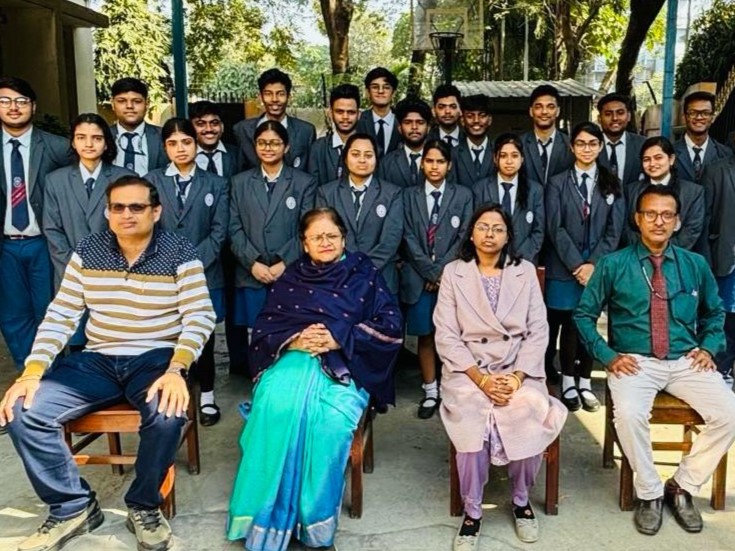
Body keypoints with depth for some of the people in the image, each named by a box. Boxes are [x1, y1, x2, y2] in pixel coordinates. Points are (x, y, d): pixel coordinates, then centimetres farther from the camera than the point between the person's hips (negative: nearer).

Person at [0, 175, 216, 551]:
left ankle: (144, 505, -6)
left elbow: (200, 316, -11)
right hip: (96, 361, 4)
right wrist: (32, 371, -10)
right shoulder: (87, 251, 5)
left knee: (168, 413, -35)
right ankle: (73, 506, 3)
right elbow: (60, 316, 4)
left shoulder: (180, 254, -5)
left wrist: (176, 369, -28)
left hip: (155, 359, -3)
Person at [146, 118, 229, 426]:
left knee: (202, 338, 6)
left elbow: (218, 232, 0)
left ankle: (206, 397, 19)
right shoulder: (151, 182, 8)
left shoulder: (215, 185, 8)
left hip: (203, 274, 0)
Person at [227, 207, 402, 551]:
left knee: (331, 422, -34)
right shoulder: (290, 280, 20)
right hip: (294, 359, 2)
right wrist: (292, 340, -9)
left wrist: (340, 339, -8)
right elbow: (263, 331, 13)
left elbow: (392, 326, 3)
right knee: (277, 408, -33)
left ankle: (316, 520, -18)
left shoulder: (364, 274, 14)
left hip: (347, 363, -1)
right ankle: (267, 518, -23)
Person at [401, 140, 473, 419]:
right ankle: (430, 391, 13)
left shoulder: (463, 195, 7)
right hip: (419, 277, 1)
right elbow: (409, 239, 1)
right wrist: (431, 272, -8)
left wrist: (443, 271, -9)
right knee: (425, 335, 4)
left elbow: (464, 237, 0)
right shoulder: (409, 196, 9)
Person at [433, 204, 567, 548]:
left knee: (529, 418, -28)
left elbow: (538, 332, 3)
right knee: (473, 425, -30)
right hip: (467, 369, -1)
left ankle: (521, 500, 1)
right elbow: (446, 336, -2)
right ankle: (472, 512, -8)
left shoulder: (525, 271, 10)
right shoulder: (453, 273, 6)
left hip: (519, 366, 1)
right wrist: (480, 379, -14)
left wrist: (518, 377, -12)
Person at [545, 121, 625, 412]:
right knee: (567, 324, 2)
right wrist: (576, 265, -13)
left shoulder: (612, 185, 8)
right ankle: (569, 382, 13)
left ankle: (585, 383, 14)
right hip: (564, 267, -1)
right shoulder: (557, 183, 4)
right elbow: (555, 228, -4)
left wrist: (593, 264, -11)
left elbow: (614, 230, 2)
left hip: (599, 266, 1)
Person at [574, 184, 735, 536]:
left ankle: (683, 486, 1)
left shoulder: (695, 265, 10)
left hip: (685, 362, 3)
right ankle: (649, 493, -6)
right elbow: (584, 314, 3)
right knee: (628, 414, -32)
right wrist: (608, 356, -8)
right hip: (634, 361, -3)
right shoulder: (614, 265, 0)